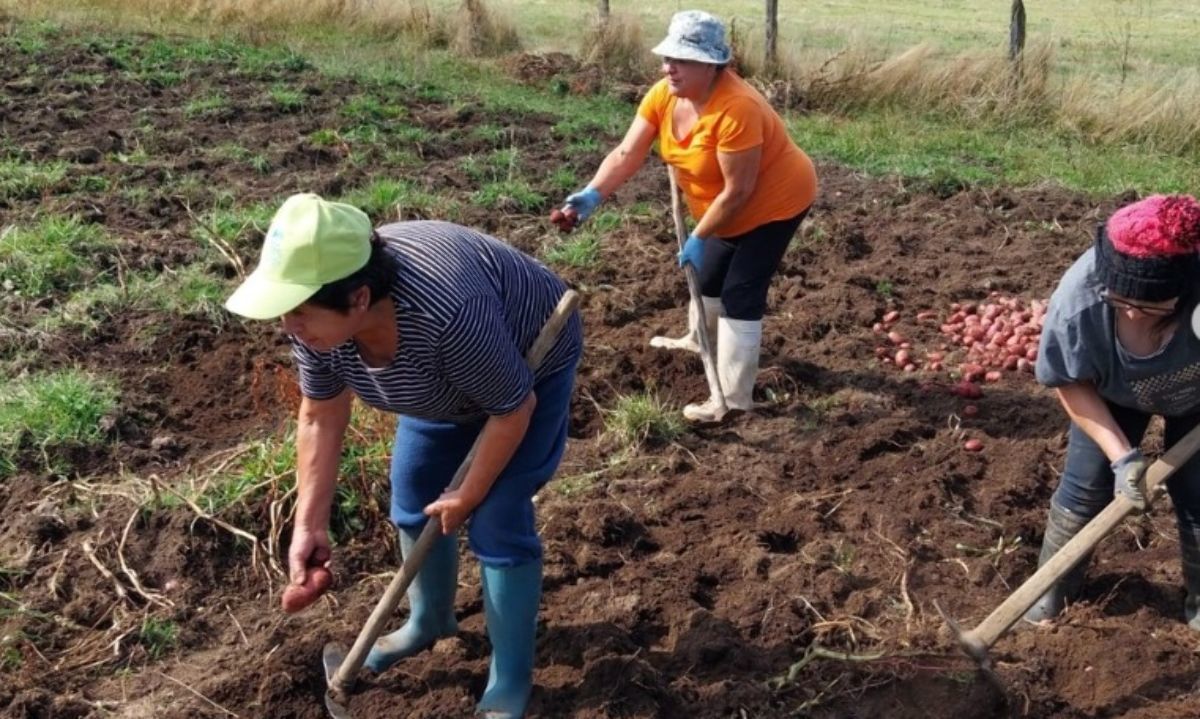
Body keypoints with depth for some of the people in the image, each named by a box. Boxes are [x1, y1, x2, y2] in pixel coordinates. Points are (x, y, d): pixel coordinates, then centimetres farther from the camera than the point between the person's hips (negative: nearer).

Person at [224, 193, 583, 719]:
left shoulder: (447, 313, -44)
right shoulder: (318, 314, -24)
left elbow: (513, 408, -28)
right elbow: (320, 418, -9)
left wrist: (466, 498, -16)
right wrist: (310, 524, -12)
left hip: (530, 363, -6)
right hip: (447, 375, 6)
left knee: (496, 522, -9)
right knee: (412, 497, 11)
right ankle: (430, 622, 36)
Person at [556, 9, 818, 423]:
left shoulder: (736, 108, -37)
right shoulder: (663, 95, -14)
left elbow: (738, 191, -32)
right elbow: (627, 154, -17)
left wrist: (698, 238, -24)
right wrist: (593, 194, -32)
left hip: (774, 202, -8)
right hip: (727, 210, 8)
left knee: (740, 294, -9)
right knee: (709, 274, 24)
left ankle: (733, 400, -2)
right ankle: (700, 339, 53)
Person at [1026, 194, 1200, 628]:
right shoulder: (1078, 301, -39)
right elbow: (1071, 384, -22)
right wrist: (1121, 456, -27)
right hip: (1113, 390, 1)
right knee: (1085, 487, 3)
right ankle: (1052, 589, 26)